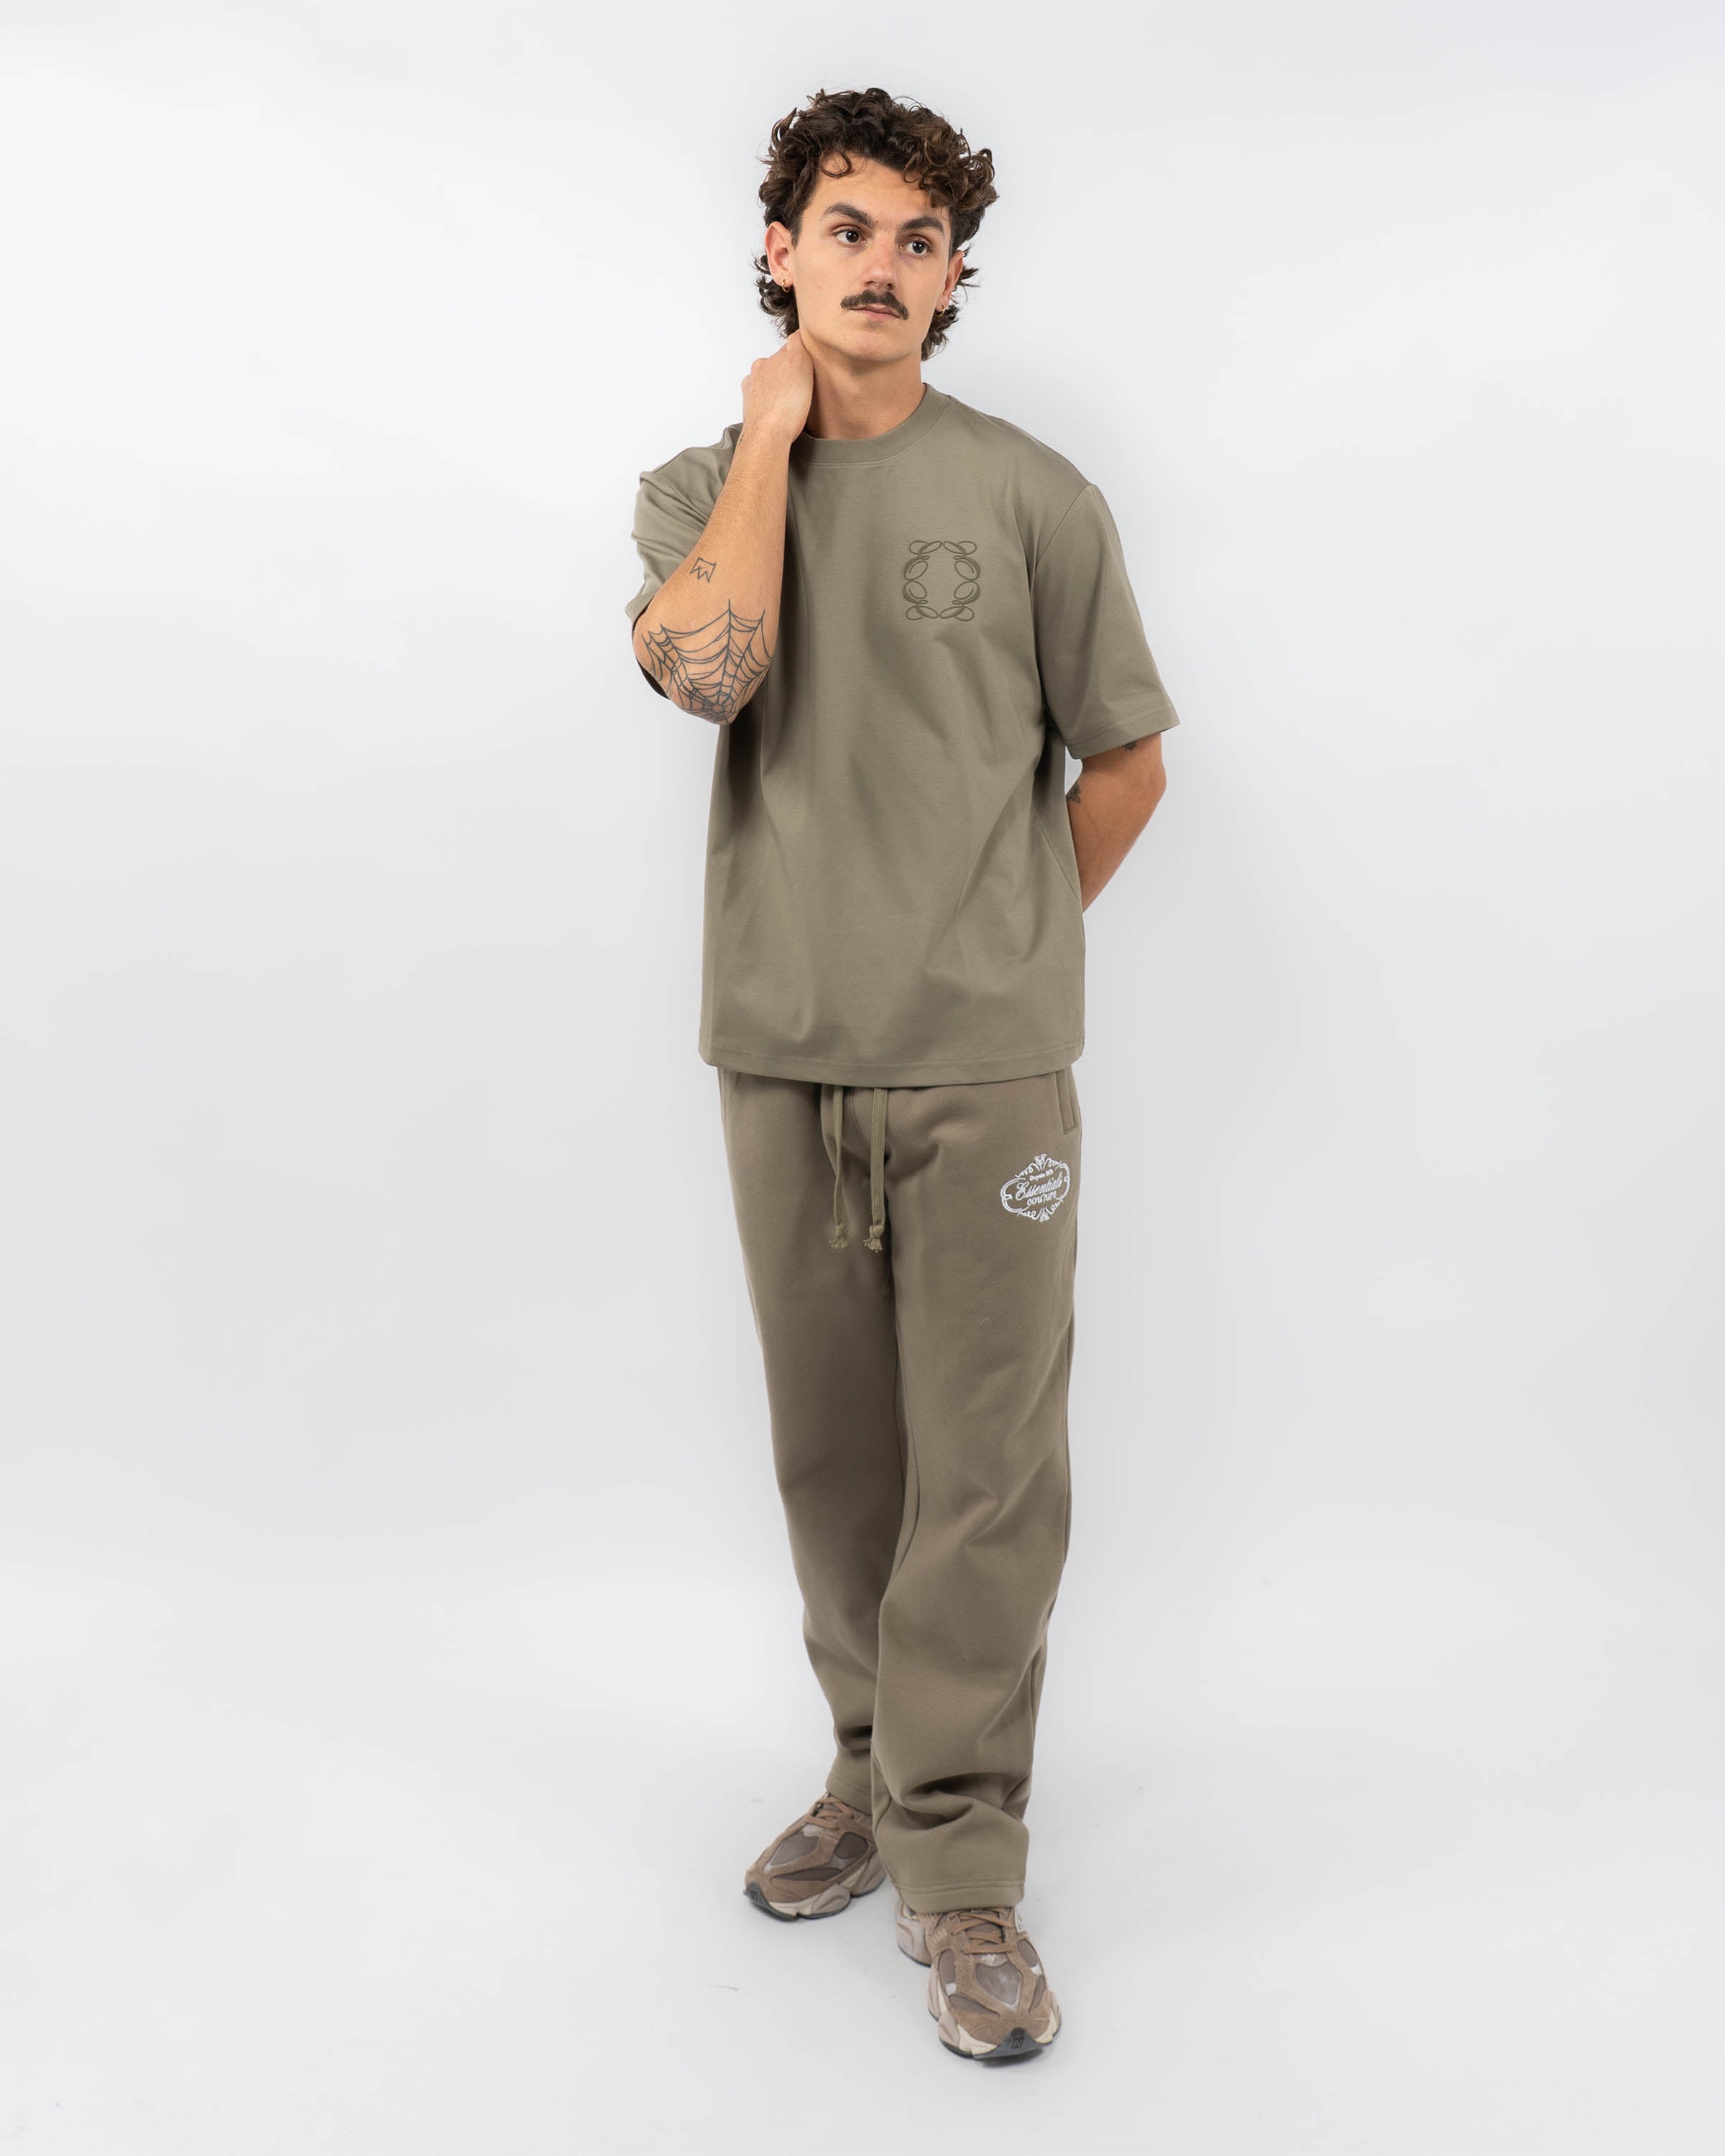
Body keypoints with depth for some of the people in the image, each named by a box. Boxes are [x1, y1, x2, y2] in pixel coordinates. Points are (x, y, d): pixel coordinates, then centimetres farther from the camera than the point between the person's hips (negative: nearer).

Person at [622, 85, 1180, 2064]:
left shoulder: (1029, 495, 2)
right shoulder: (698, 489, 7)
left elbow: (1127, 758, 9)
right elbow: (705, 661, -16)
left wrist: (1011, 942, 6)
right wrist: (774, 429, -6)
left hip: (985, 1067, -2)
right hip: (782, 1060, 2)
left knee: (987, 1478, -1)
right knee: (833, 1456, 12)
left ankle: (956, 1867, 12)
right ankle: (879, 1768, 31)